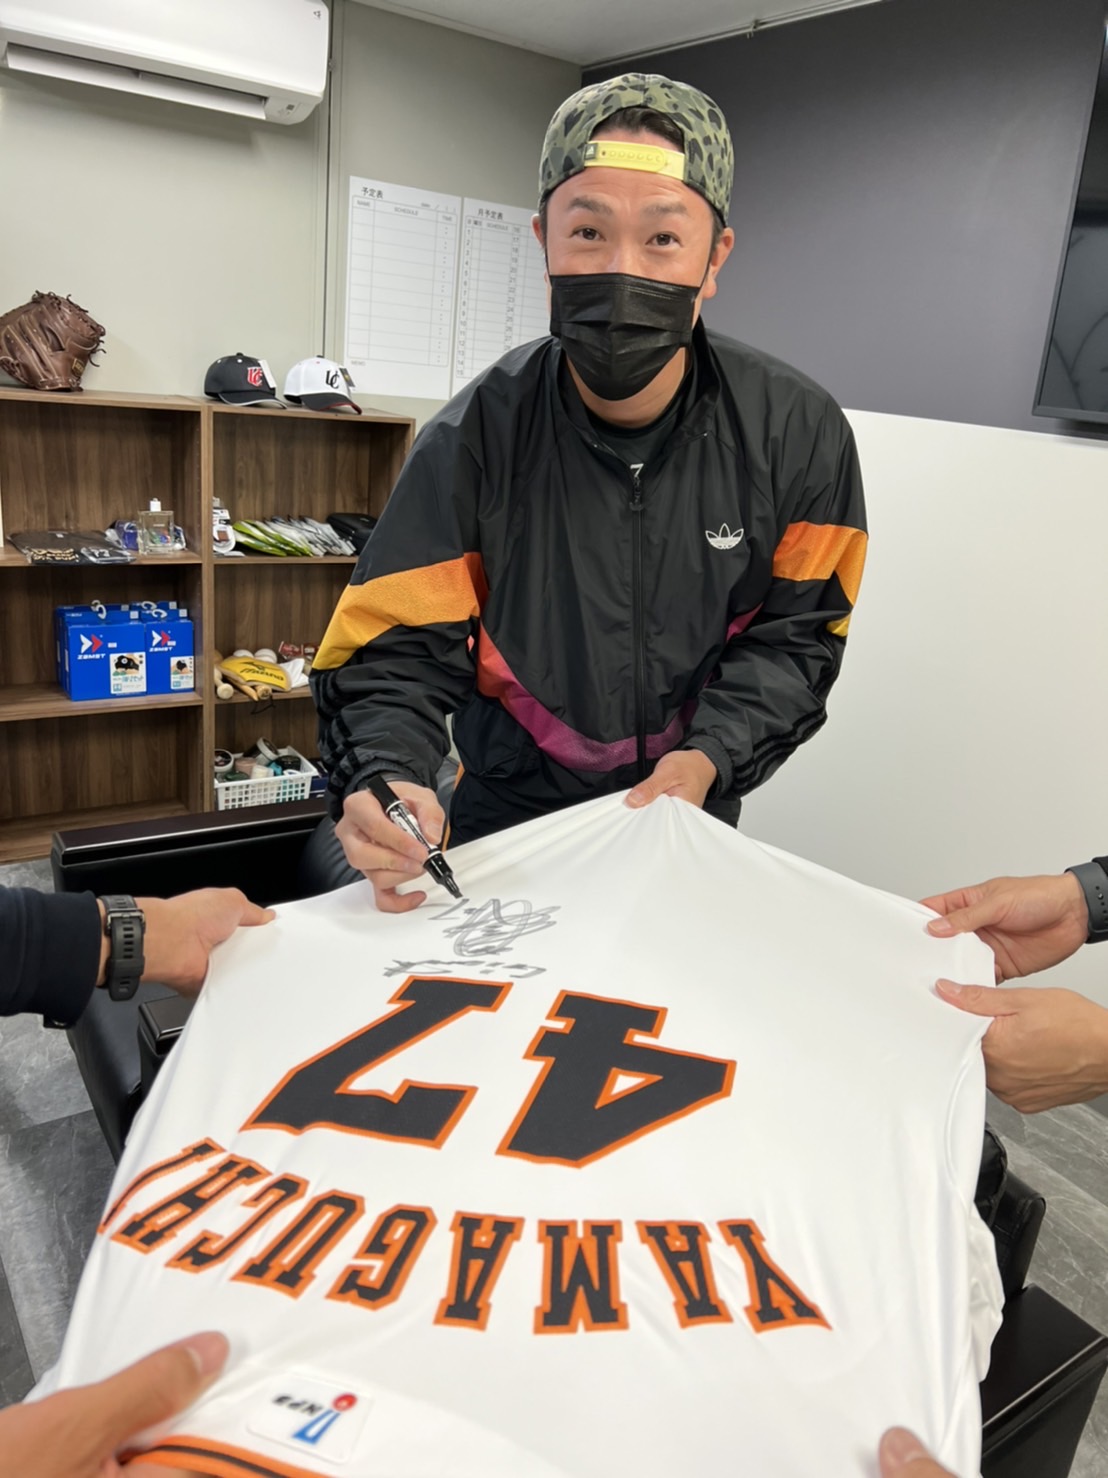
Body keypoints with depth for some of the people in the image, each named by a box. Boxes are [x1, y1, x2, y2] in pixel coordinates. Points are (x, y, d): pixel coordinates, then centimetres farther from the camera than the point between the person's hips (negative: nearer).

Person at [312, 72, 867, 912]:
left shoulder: (798, 433, -13)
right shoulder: (476, 438, -18)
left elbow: (795, 632, -6)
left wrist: (707, 758, -21)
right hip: (508, 822, -1)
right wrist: (387, 780, -38)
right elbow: (400, 652, -18)